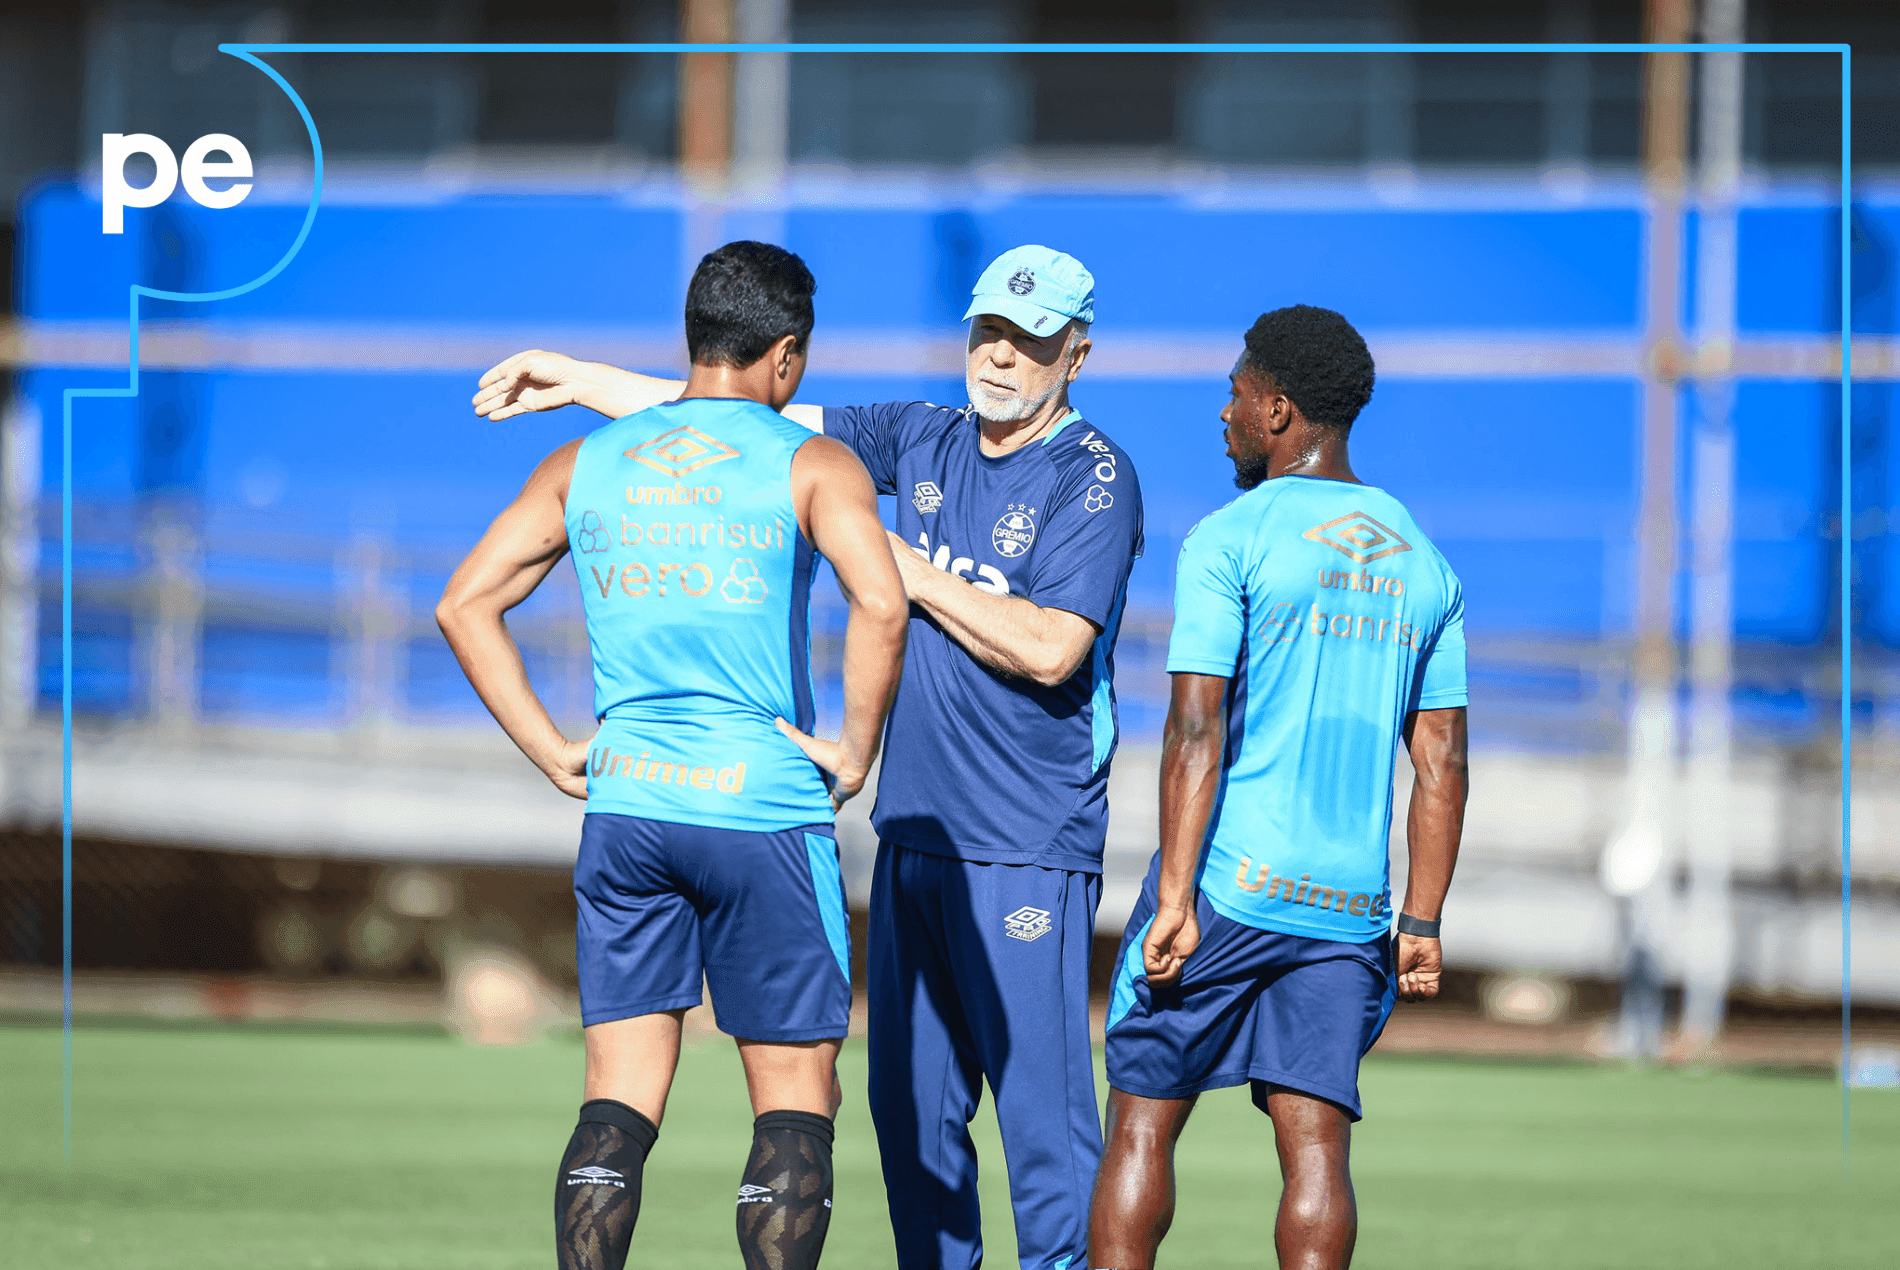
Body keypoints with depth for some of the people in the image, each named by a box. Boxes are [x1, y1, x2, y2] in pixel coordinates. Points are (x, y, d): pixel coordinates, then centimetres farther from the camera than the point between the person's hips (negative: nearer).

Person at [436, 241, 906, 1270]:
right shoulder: (810, 464, -2)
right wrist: (854, 751, -7)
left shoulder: (583, 464, 10)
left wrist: (550, 750, 7)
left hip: (624, 804, 4)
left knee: (619, 1099, 6)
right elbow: (880, 606, -19)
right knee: (794, 1105, 4)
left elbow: (466, 604, 6)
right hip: (766, 807, -4)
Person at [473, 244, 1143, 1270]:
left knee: (1041, 1102, -10)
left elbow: (1051, 648, -18)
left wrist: (912, 570, -10)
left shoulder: (1094, 479, -7)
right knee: (912, 1103, 8)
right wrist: (576, 378, 16)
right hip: (915, 831, 7)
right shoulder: (926, 442, 13)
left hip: (1029, 852, -7)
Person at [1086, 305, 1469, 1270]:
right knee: (1315, 1138, 1)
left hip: (1228, 888, -5)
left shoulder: (1230, 541, -5)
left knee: (1143, 1122, 4)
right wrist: (1421, 924, 13)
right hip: (1348, 904, 5)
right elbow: (1443, 764, 11)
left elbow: (1195, 732, -13)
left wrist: (1175, 896, -14)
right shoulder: (1424, 564, 12)